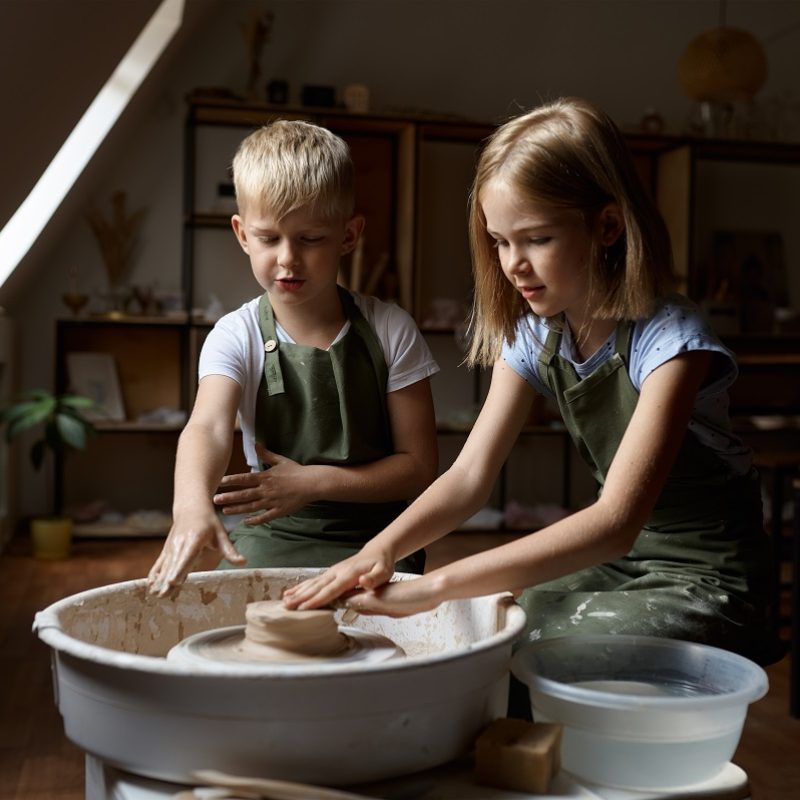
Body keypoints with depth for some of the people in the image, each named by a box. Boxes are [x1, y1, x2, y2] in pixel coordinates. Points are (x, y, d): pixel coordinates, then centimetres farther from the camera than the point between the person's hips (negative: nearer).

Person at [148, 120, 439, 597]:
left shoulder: (390, 330, -5)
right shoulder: (238, 337, -6)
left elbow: (420, 467, -4)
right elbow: (208, 427, -26)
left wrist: (313, 481, -15)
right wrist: (192, 503, -49)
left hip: (372, 537, 0)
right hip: (269, 540, 1)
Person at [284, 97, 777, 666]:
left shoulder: (669, 340, -24)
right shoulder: (532, 335, -2)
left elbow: (615, 522, -33)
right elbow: (470, 475, -8)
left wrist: (436, 587, -40)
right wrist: (382, 549, -28)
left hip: (708, 581, -6)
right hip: (613, 562, 6)